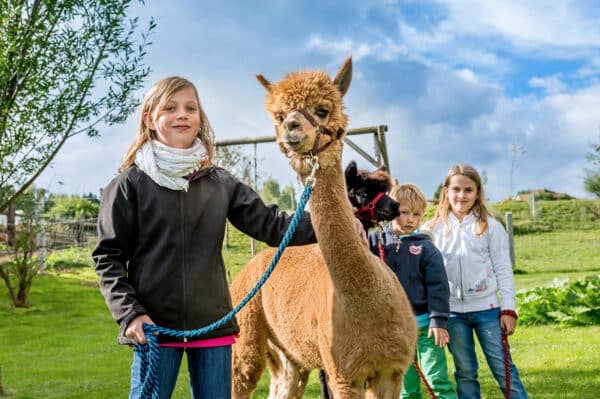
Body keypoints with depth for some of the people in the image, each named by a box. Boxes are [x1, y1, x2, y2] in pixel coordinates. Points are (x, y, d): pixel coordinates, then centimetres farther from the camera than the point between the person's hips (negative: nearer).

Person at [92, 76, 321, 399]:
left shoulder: (219, 183, 6)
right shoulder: (131, 183, -2)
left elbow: (269, 224, 2)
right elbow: (108, 256, -1)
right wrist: (130, 313, -13)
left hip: (214, 323, 3)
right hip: (154, 326, -3)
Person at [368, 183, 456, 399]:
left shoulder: (426, 248, -3)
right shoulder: (377, 241, 3)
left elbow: (437, 286, -5)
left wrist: (438, 321, -11)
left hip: (424, 323, -2)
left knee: (437, 379, -3)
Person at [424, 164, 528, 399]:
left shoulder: (491, 227, 2)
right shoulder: (433, 229, 4)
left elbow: (504, 270, 1)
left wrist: (508, 310, -3)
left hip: (487, 308, -1)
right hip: (451, 311, 1)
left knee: (503, 368, 1)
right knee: (465, 372, 9)